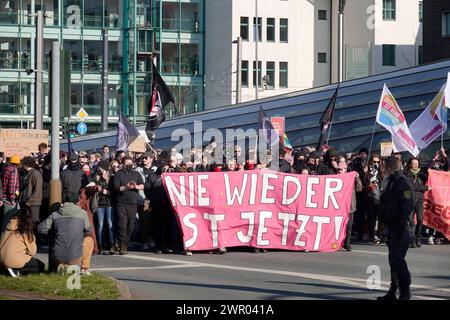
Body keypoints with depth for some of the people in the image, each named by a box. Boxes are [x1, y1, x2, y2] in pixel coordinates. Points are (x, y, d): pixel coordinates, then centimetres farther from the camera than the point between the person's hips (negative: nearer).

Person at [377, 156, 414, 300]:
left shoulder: (404, 183, -13)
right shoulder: (392, 183, 17)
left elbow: (407, 206, -21)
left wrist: (401, 225, -25)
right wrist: (385, 221, 18)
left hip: (401, 229, -10)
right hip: (392, 227, 10)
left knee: (397, 259, -10)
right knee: (393, 259, 12)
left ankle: (405, 291, -2)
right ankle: (393, 291, 18)